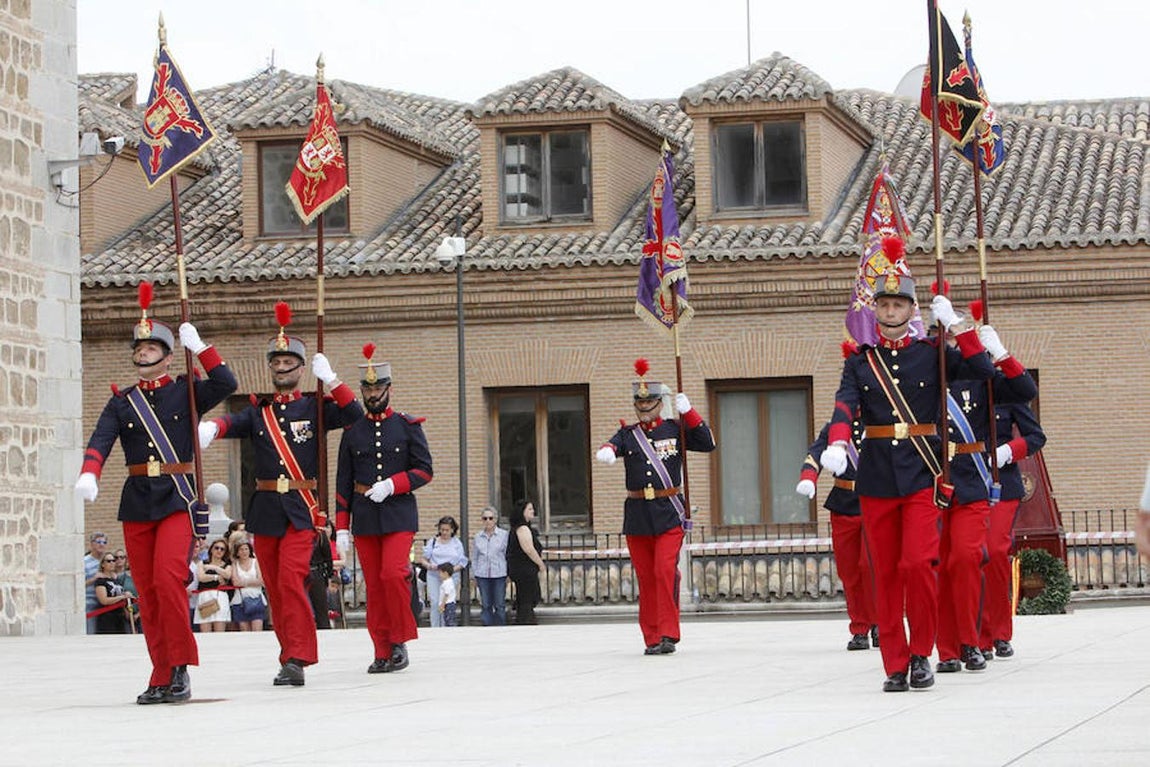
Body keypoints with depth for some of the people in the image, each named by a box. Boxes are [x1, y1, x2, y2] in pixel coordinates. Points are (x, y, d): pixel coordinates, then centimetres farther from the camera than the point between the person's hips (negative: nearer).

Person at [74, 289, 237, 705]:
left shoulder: (185, 392, 7)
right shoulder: (121, 402, 11)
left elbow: (226, 384, -11)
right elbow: (99, 441, -4)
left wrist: (199, 346, -11)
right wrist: (89, 475, -23)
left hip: (177, 499, -4)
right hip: (136, 501, 4)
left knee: (168, 578, -20)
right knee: (147, 591, 3)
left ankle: (181, 667, -12)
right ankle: (162, 678, 8)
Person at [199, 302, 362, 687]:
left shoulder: (314, 408, 5)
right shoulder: (258, 412, 11)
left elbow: (354, 415, -9)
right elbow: (232, 423, -8)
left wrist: (330, 380, -18)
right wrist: (210, 428, -31)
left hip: (300, 509, -4)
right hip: (264, 509, 4)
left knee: (291, 578, -18)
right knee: (273, 587, 7)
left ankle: (297, 659, -19)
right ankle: (291, 655, 17)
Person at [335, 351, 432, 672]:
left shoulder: (408, 426, 3)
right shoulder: (352, 432, 9)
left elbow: (425, 471, 0)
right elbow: (343, 482, 9)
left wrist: (391, 484, -15)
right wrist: (341, 527, 3)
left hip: (399, 513, -2)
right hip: (364, 518, 2)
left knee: (393, 573, -18)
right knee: (373, 584, 2)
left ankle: (400, 640, -3)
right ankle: (382, 652, 6)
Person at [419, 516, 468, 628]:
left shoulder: (457, 543, 8)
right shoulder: (433, 542, 8)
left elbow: (462, 562, 5)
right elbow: (423, 559, 8)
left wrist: (453, 569, -13)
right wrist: (429, 565, -13)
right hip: (434, 576, 0)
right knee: (435, 603, -8)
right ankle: (434, 630, -4)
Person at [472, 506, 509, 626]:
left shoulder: (504, 535, 2)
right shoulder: (478, 536, 9)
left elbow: (509, 555, 3)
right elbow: (475, 557, 14)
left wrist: (509, 575, -1)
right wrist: (474, 575, 10)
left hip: (499, 574, -2)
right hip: (482, 575, 2)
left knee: (500, 605, 1)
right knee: (485, 606, 4)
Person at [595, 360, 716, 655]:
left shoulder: (674, 429, 7)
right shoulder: (627, 434, 9)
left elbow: (708, 443, 0)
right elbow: (612, 445, -11)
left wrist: (688, 412, -9)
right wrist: (606, 451, -35)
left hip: (668, 512, -2)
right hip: (636, 515, 2)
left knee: (665, 572, -14)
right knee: (645, 577, 4)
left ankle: (668, 635, -11)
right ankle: (652, 639, 10)